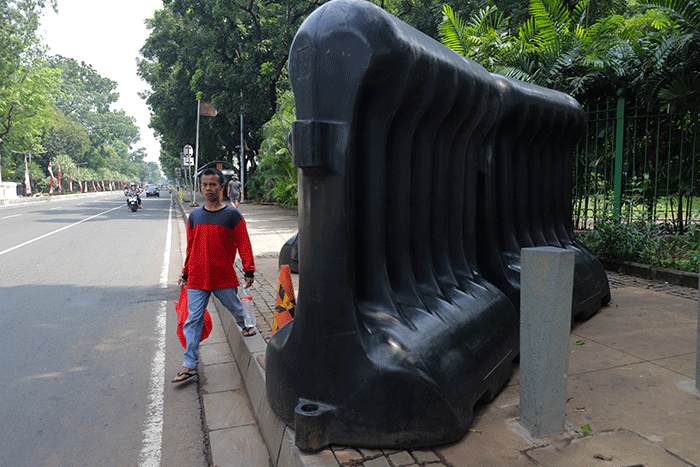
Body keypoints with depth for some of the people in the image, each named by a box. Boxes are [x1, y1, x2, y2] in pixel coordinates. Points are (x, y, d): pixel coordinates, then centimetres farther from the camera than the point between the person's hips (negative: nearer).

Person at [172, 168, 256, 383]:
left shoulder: (232, 214, -3)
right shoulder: (194, 216, 8)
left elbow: (243, 243, -3)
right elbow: (190, 247, 15)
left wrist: (249, 270, -7)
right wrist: (186, 273, 19)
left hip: (224, 277, -2)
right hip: (197, 277, 3)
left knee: (235, 307, 14)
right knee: (193, 320, 1)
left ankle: (245, 325, 48)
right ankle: (189, 364, 7)